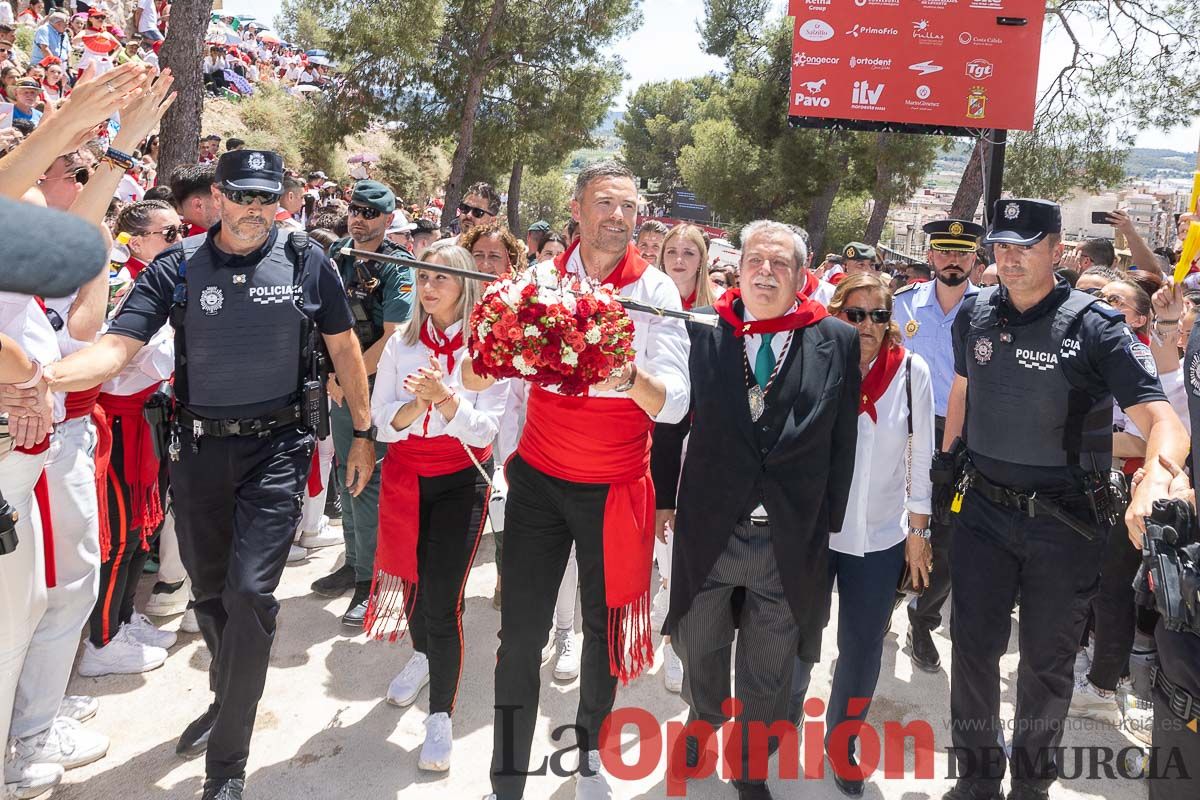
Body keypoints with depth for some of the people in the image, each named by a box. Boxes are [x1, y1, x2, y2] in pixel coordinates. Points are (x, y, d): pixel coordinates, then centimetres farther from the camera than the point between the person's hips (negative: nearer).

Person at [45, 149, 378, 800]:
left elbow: (344, 348, 6)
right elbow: (117, 347, -12)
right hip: (198, 448, 3)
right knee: (208, 590, 16)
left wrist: (363, 434, 7)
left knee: (249, 591, -11)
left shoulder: (307, 264, -3)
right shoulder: (176, 267, -1)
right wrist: (44, 375, -32)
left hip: (276, 447, -2)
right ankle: (226, 701, 44)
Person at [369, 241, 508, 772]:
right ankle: (422, 655, 50)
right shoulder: (401, 344, 0)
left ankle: (441, 717, 8)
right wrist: (418, 404, -23)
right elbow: (383, 424, -4)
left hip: (461, 482, -3)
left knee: (443, 598, -8)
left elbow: (484, 430, -14)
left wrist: (445, 398, -30)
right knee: (412, 576, 18)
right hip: (406, 477, 4)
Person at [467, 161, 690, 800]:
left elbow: (674, 404, -16)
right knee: (521, 633, 1)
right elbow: (474, 378, -3)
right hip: (539, 479, 1)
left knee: (604, 627, 14)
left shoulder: (655, 291, -6)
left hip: (616, 485, 0)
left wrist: (629, 376, -36)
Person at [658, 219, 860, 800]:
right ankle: (704, 719, 54)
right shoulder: (703, 333, -3)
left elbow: (842, 445, 0)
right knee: (698, 651, 23)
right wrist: (664, 498, 4)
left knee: (767, 675, 17)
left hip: (791, 541, 0)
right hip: (708, 530, 1)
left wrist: (825, 527, 0)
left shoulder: (837, 341, -3)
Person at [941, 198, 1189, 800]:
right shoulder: (975, 315, 0)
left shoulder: (1095, 326, -14)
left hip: (1065, 522, -3)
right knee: (973, 646, 9)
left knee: (1047, 660, 13)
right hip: (982, 508, 3)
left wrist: (1154, 484, -41)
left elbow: (1162, 419, -21)